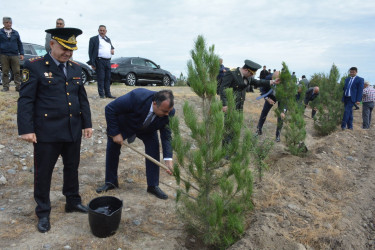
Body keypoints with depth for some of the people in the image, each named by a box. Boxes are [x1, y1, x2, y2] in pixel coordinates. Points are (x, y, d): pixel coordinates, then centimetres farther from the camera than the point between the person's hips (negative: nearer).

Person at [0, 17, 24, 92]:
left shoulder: (15, 33, 13)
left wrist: (21, 54, 7)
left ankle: (18, 86, -1)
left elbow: (19, 44, 15)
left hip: (14, 55, 1)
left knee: (17, 71, -4)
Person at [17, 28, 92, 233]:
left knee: (72, 168, 17)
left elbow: (83, 99, 13)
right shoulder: (34, 66, -7)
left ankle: (73, 202, 35)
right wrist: (26, 129, -14)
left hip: (73, 131, 5)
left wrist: (87, 124, 10)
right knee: (43, 173, 7)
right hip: (47, 132, -5)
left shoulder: (75, 68, 9)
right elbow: (25, 100, -9)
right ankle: (43, 213, 23)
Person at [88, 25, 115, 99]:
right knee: (101, 78, -6)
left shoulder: (108, 39, 19)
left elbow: (111, 46, 35)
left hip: (108, 61, 6)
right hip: (100, 61, -6)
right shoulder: (94, 39, 2)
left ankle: (108, 94, 14)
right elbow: (90, 51, -3)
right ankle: (101, 94, 0)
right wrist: (92, 63, -12)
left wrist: (112, 49, 8)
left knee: (108, 78, 8)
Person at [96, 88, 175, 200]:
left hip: (147, 130, 2)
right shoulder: (136, 97, -45)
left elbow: (166, 135, -21)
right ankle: (111, 182, 26)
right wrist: (115, 133, -30)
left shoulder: (168, 112, -32)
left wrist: (168, 158, -31)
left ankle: (153, 186, 2)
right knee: (112, 149, 4)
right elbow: (110, 109, -32)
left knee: (154, 149, -13)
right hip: (123, 125, -1)